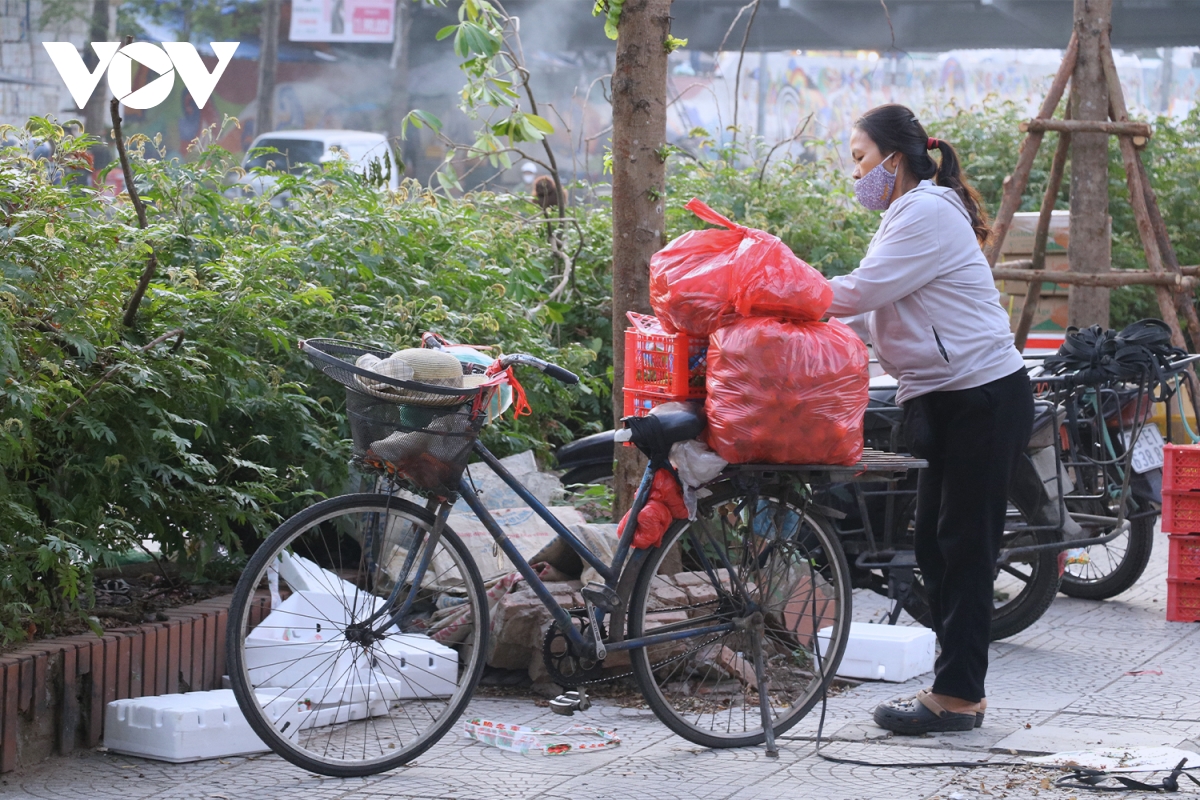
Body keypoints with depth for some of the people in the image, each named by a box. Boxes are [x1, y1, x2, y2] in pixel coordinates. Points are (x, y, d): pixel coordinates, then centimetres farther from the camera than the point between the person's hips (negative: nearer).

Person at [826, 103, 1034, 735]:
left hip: (985, 398, -10)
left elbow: (860, 292, -21)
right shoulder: (907, 216, 18)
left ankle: (957, 695, -3)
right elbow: (866, 315, 15)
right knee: (937, 546, 10)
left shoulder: (927, 215, -14)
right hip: (950, 403, 10)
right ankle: (959, 688, 16)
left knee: (964, 546, -6)